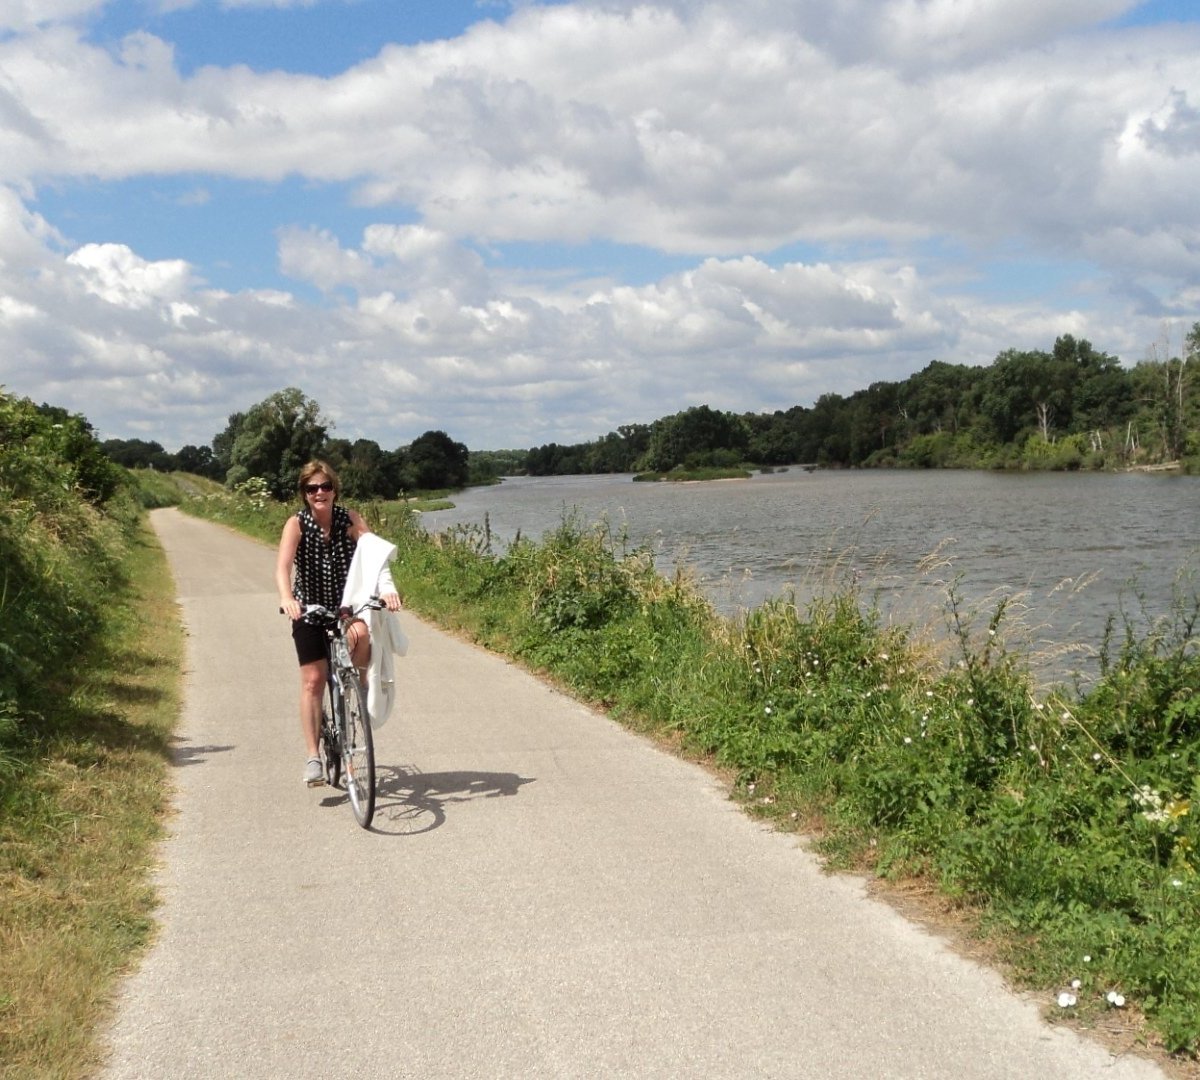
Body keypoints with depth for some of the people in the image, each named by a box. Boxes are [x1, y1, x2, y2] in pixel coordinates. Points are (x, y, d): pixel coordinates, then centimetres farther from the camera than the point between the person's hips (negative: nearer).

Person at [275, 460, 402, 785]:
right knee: (313, 680, -4)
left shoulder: (350, 518, -11)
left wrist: (387, 586, -41)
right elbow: (283, 566, -27)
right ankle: (313, 757, 3)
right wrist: (286, 598, -47)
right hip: (310, 608, 0)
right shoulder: (297, 524, -14)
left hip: (347, 603, 1)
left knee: (360, 634, -34)